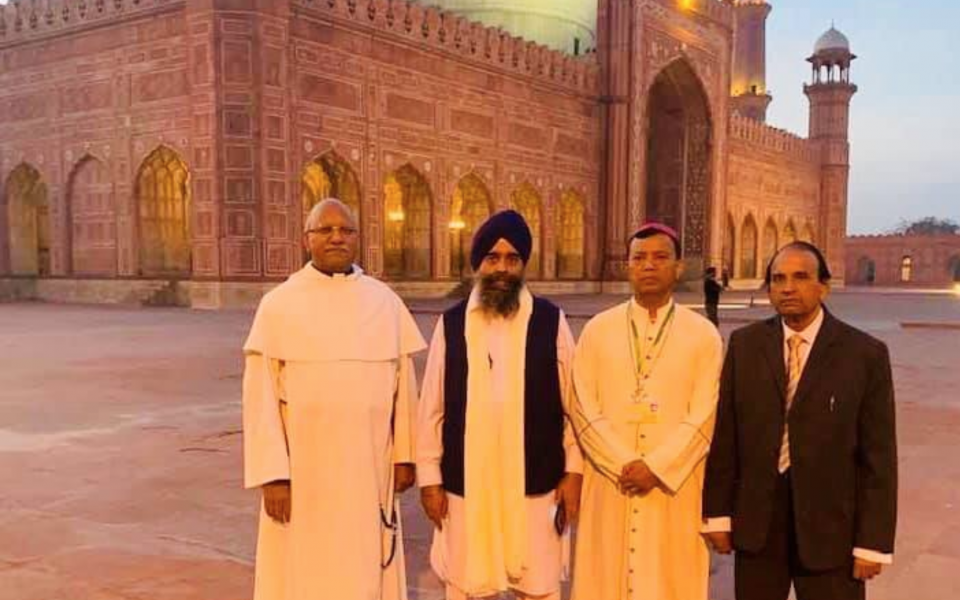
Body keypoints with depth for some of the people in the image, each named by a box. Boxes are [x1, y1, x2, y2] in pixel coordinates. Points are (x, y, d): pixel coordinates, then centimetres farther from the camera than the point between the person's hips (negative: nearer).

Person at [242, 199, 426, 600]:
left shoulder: (384, 301, 3)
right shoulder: (278, 305, -5)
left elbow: (403, 383, 6)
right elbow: (261, 395, -8)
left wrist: (405, 455, 4)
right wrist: (272, 473, -12)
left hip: (368, 465, 2)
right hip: (302, 466, -2)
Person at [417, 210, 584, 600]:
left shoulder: (552, 322, -1)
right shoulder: (451, 324, 1)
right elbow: (432, 407, 3)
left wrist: (574, 470, -1)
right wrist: (429, 477, 1)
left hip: (535, 484, -1)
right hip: (466, 485, 1)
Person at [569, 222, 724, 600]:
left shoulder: (704, 335, 0)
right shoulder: (598, 330, 3)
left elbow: (703, 417, -6)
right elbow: (584, 410, -2)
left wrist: (657, 467, -15)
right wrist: (623, 466, -12)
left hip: (675, 487, -1)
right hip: (610, 486, 1)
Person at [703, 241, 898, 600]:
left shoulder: (865, 354, -7)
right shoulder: (745, 344, 1)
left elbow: (878, 455, -6)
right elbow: (724, 433, 2)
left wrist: (874, 542, -7)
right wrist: (718, 512, 1)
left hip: (830, 526, -2)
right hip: (757, 524, 2)